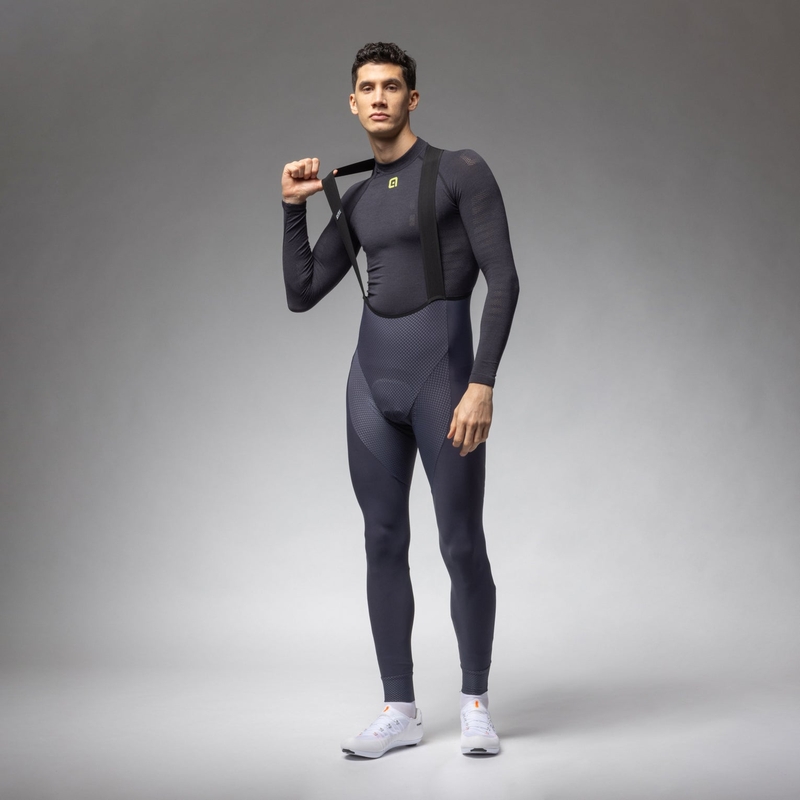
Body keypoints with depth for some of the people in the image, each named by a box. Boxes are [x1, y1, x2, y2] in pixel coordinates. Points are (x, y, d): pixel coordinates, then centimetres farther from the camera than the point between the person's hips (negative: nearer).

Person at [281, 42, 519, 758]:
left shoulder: (462, 172, -4)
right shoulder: (357, 199, 14)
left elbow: (504, 281, -10)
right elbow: (301, 295, 15)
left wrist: (482, 385, -17)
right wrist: (294, 208, 6)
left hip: (443, 371, -6)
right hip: (372, 375, 6)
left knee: (462, 547, 0)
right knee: (384, 544, 7)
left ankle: (476, 702, 18)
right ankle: (400, 712, 17)